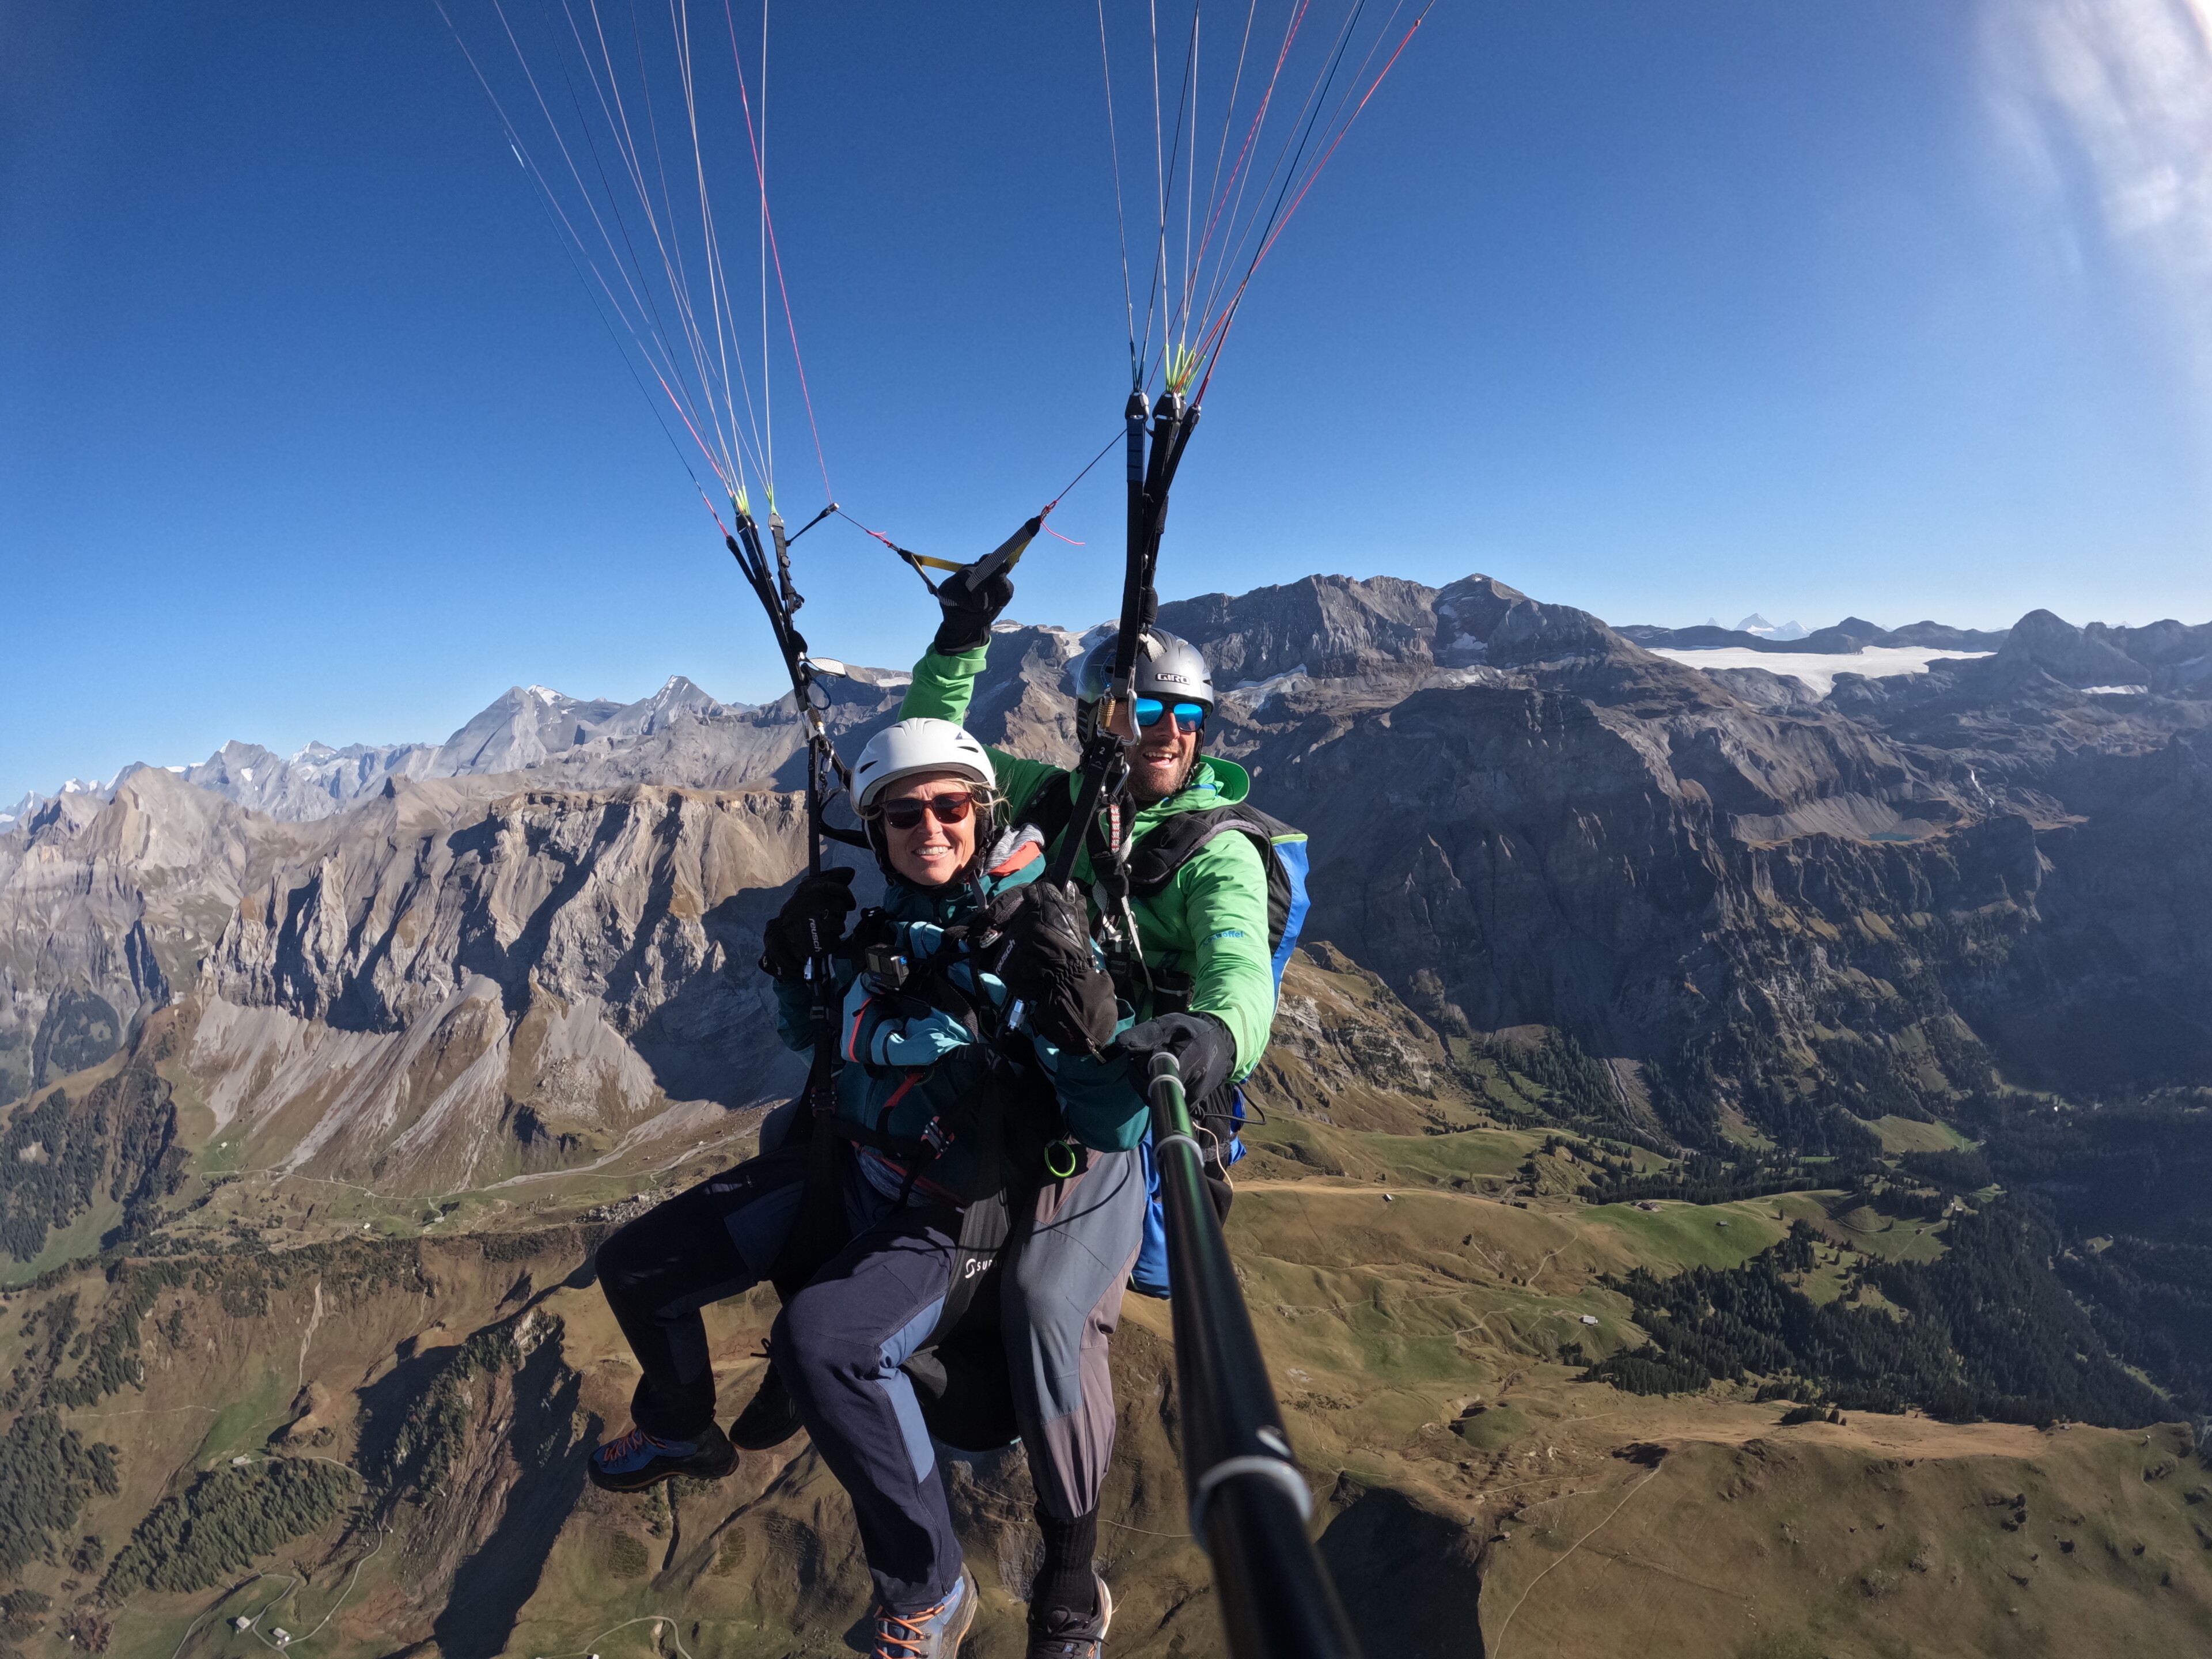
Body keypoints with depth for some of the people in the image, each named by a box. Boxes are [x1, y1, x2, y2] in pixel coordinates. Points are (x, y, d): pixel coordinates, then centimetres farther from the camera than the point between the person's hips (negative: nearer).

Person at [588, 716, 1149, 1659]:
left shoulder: (1041, 936, -20)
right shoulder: (880, 927, -2)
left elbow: (1115, 1129, -22)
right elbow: (821, 1044, 17)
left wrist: (1092, 1029, -40)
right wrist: (793, 968, -1)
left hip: (945, 1218, -6)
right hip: (848, 1168, 7)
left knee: (821, 1336, -34)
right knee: (634, 1267, 13)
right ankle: (682, 1434, 44)